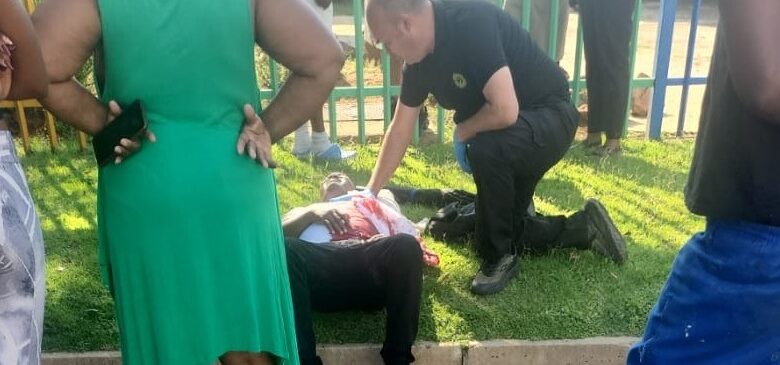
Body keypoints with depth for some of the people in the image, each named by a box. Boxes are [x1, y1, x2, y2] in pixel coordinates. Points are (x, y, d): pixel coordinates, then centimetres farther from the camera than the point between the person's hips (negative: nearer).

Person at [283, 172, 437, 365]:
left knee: (406, 245, -34)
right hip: (321, 260, 0)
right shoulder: (305, 211, 43)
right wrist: (311, 211, 5)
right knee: (284, 248, -34)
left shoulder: (372, 201, 42)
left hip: (372, 257, 0)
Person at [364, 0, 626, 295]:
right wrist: (371, 192, 3)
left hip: (550, 118, -8)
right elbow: (401, 128, 3)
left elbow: (505, 110, -38)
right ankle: (582, 227, 22)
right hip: (501, 139, 9)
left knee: (485, 149, -38)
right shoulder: (420, 56, -5)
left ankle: (501, 257, -16)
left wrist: (463, 130, -17)